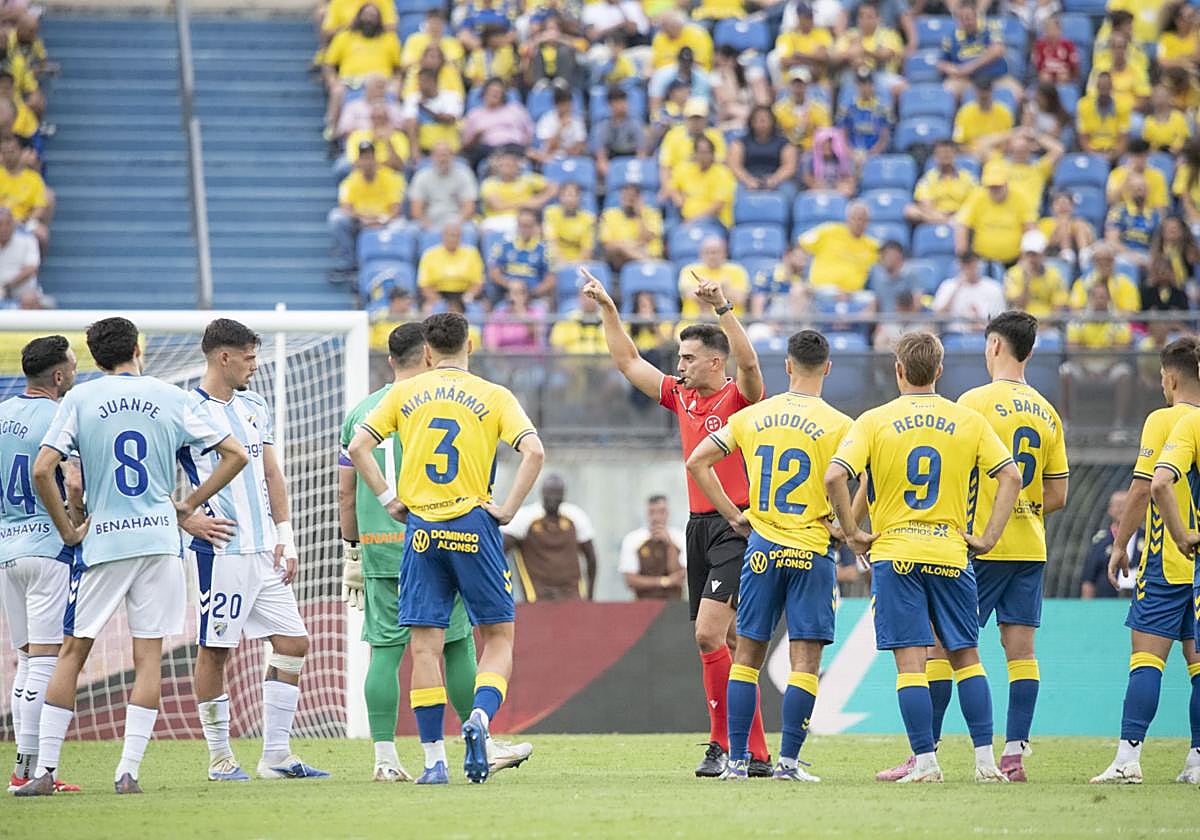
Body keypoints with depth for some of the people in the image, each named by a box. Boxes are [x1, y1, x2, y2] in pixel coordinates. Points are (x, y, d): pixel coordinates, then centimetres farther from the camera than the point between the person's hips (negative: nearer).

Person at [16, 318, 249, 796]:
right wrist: (189, 505, 11)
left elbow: (42, 470, -8)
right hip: (159, 539, 1)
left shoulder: (80, 399, 0)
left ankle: (45, 770, 4)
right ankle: (129, 771, -3)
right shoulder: (171, 398, 5)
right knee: (148, 656, 3)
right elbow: (235, 455, 6)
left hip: (102, 540, -1)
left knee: (73, 651, 7)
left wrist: (67, 530, 2)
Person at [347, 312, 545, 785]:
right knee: (498, 636, 9)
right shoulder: (493, 396, 2)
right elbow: (534, 451, -11)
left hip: (421, 529, 1)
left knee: (425, 646, 3)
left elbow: (359, 447, 1)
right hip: (475, 527, -1)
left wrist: (389, 500, 5)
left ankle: (434, 759, 0)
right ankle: (480, 716, -17)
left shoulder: (404, 395, 7)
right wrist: (508, 509, -5)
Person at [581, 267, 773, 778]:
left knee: (709, 635, -17)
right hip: (699, 525, 8)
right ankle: (755, 754, 10)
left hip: (737, 528, -8)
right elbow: (629, 362, 22)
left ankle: (723, 745, -11)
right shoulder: (682, 398, 13)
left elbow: (748, 361, -27)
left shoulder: (739, 398, -7)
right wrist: (607, 309, 19)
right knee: (728, 646, 7)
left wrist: (722, 308, -33)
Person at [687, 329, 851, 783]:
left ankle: (737, 759, 8)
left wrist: (734, 516, 10)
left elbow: (697, 462, 6)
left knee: (747, 655, 10)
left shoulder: (752, 417, 5)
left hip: (762, 546, 3)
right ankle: (788, 761, -5)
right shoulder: (838, 425, -7)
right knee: (805, 659, 0)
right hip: (813, 551, -3)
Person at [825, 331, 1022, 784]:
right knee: (966, 656, 11)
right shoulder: (968, 420, 4)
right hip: (951, 554, 2)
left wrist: (853, 533, -2)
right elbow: (1011, 477, -1)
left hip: (895, 555, -2)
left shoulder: (875, 421, -2)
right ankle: (986, 760, 7)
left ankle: (925, 761, -4)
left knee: (910, 659, -1)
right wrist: (988, 536, 2)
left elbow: (834, 477, -12)